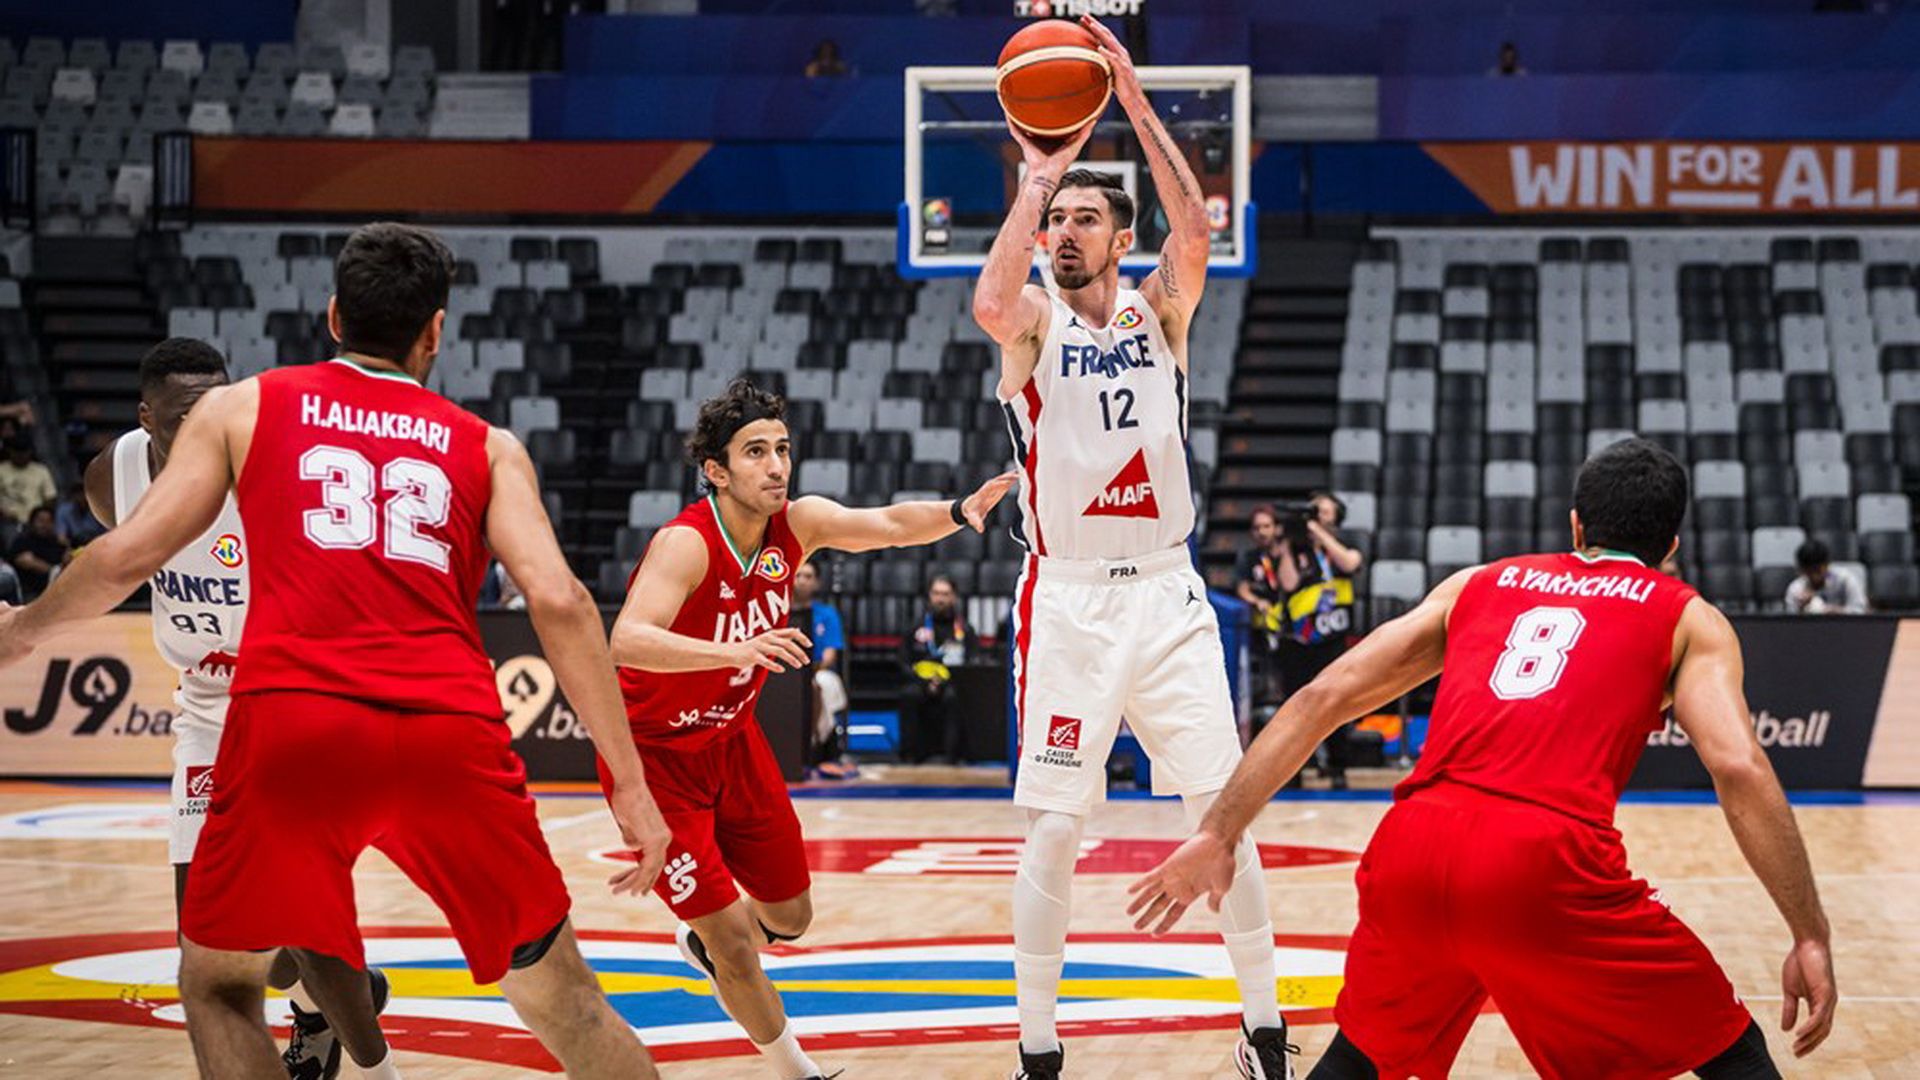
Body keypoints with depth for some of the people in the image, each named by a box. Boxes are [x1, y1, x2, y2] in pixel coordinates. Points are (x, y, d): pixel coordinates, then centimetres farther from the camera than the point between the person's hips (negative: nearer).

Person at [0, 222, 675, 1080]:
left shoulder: (240, 408, 19)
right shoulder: (488, 447, 19)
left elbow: (126, 559, 14)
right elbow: (558, 601, 5)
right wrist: (629, 780, 7)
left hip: (290, 723, -1)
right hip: (453, 732, 1)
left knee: (218, 985, 21)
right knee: (559, 997, 17)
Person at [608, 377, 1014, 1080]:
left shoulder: (796, 525, -10)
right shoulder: (685, 545, -31)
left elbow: (890, 525, -9)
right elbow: (626, 641, -45)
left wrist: (959, 511, -31)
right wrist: (736, 651, -60)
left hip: (730, 738, 7)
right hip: (655, 753, -7)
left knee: (789, 915, 16)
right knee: (733, 943, -9)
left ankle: (705, 937, 49)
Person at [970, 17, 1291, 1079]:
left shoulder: (1158, 309, 7)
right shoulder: (1035, 323, 1)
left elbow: (1195, 235, -15)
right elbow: (990, 302, -25)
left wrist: (1135, 101, -19)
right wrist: (1035, 177, -18)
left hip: (1166, 593, 2)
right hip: (1066, 601, -2)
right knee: (1052, 832, -2)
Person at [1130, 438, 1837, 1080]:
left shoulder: (1478, 584, 29)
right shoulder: (1689, 620, 19)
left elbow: (1321, 699, 20)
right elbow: (1739, 768, 2)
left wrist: (1217, 835, 21)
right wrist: (1811, 937, 2)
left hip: (1413, 847, 4)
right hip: (1547, 866, -4)